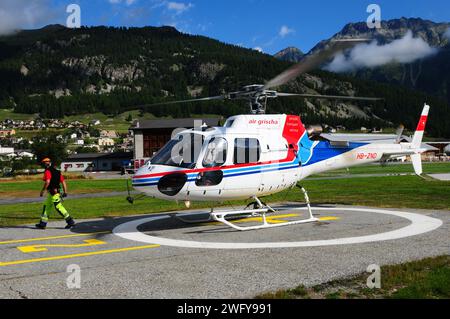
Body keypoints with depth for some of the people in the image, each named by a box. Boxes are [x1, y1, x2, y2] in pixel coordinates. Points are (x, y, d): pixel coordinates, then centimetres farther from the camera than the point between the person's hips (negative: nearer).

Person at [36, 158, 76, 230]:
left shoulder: (47, 171, -9)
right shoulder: (57, 171, 16)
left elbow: (47, 182, -23)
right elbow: (63, 181, 13)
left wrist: (43, 191, -15)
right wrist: (65, 191, 14)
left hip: (53, 192, -10)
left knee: (59, 207, -9)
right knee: (46, 206, 15)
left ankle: (70, 221, -10)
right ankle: (43, 223, 19)